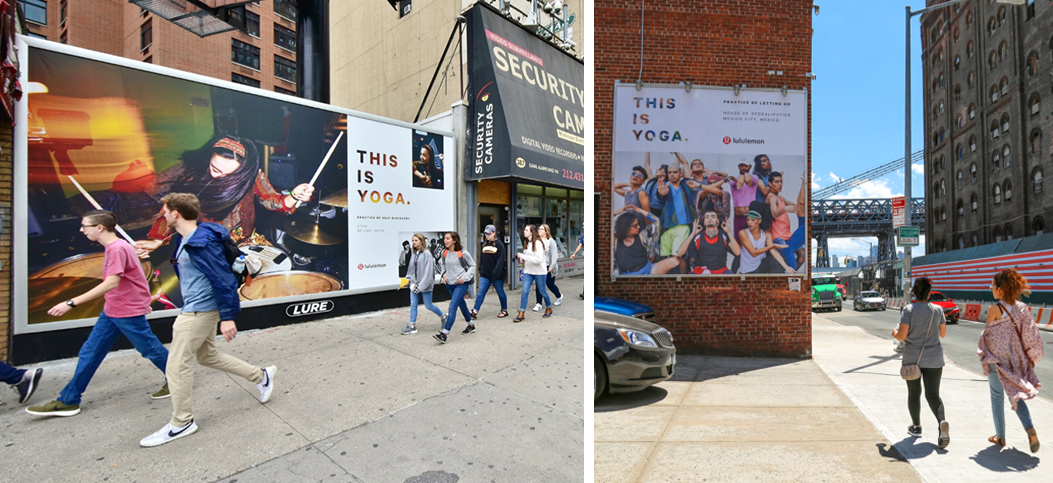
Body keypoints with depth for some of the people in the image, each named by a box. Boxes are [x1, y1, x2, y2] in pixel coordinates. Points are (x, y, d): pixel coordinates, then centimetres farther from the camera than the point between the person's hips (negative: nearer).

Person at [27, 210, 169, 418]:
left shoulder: (118, 249, -21)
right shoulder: (112, 248, 11)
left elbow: (111, 283, -30)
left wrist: (71, 303, -30)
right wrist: (142, 301, 26)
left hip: (129, 313, -9)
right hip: (110, 311, 9)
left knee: (150, 349, 4)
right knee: (89, 353, 11)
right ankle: (68, 401, 20)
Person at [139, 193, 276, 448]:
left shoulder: (201, 242, -22)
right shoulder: (183, 239, 8)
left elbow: (223, 279, -24)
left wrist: (227, 317, -23)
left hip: (199, 310, -10)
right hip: (194, 309, 10)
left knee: (177, 365, -1)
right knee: (207, 356, 20)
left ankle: (181, 423, 15)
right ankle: (261, 375, 29)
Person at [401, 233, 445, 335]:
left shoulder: (427, 254, -14)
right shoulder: (414, 254, 8)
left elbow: (428, 272, -17)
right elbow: (410, 269, 17)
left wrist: (421, 286, -19)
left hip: (425, 285, -6)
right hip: (414, 284, 6)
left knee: (428, 305, 4)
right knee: (413, 305, 4)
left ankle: (443, 316, 27)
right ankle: (412, 326, 12)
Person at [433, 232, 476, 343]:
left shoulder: (463, 253, -11)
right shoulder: (444, 253, 4)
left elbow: (472, 265, -2)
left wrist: (464, 277, -11)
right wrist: (444, 274, 3)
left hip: (461, 284, -6)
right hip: (450, 284, 6)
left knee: (452, 307, -14)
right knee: (461, 305, 20)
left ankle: (444, 334, -15)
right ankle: (471, 325, 39)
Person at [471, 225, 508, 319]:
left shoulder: (499, 244, -10)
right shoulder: (484, 244, 10)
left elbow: (500, 260, -15)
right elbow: (481, 258, 16)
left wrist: (496, 273, -21)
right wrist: (480, 270, 12)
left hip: (497, 274, -5)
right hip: (485, 274, 5)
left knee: (500, 292, 8)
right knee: (481, 292, 0)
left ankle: (504, 310, 23)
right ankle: (475, 312, -1)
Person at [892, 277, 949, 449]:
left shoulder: (909, 310, -12)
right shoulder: (937, 310, -2)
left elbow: (902, 336, -16)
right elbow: (943, 334, 9)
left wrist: (894, 333, 6)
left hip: (912, 358, -2)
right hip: (934, 359, 3)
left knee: (913, 393, 13)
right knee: (933, 394, 9)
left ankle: (916, 427, 25)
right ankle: (942, 422, -16)